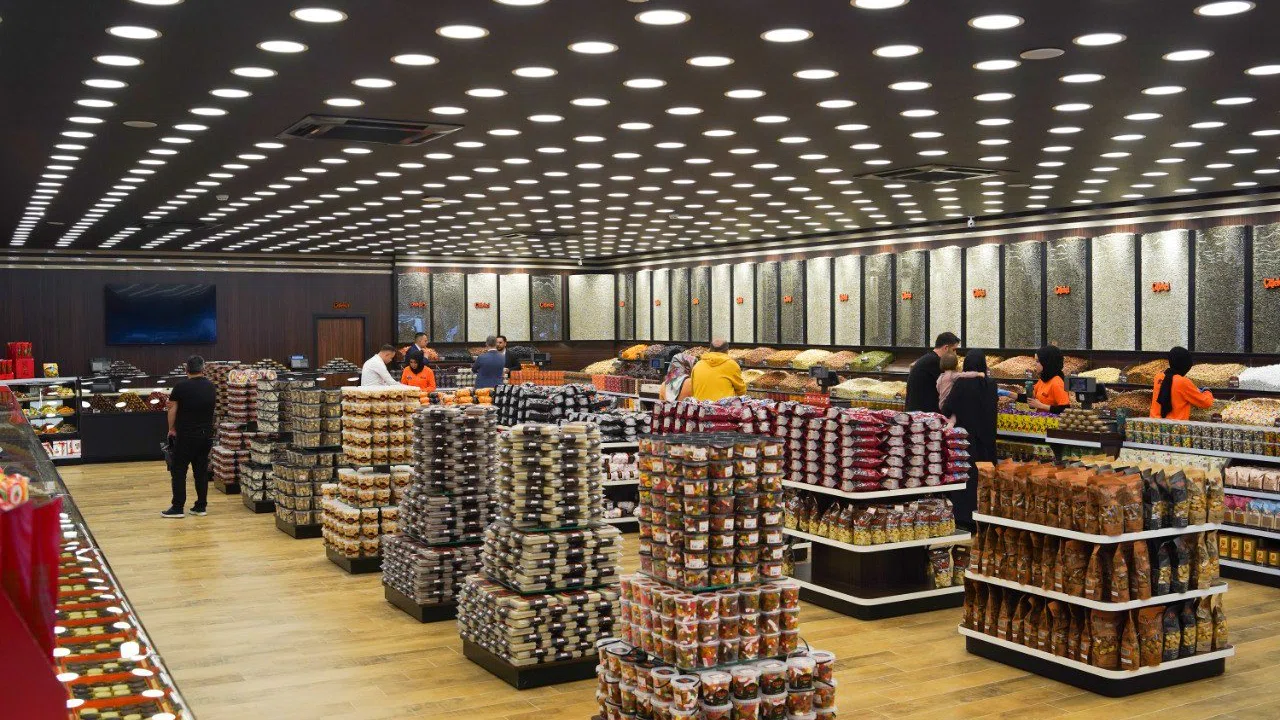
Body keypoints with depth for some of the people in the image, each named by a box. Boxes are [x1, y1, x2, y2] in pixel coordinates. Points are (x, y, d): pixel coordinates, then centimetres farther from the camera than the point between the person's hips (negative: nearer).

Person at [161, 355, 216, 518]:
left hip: (186, 436, -5)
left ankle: (177, 507, 2)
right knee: (201, 471, 10)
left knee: (179, 471, 2)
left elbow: (172, 409, -1)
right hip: (206, 435, 5)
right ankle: (201, 506, 11)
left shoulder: (181, 387, -10)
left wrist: (171, 429, 11)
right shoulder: (210, 387, 5)